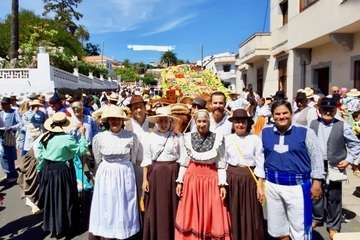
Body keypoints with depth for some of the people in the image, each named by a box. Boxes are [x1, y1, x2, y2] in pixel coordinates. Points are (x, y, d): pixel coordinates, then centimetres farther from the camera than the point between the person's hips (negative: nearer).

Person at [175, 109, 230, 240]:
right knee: (191, 215, 9)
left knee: (211, 215, 4)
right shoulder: (188, 137, 1)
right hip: (192, 177, 1)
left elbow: (221, 163, -2)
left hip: (211, 178, -1)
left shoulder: (218, 138, -4)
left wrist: (222, 184, -6)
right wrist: (179, 181, 3)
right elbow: (184, 162, 5)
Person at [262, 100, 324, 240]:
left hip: (297, 185, -3)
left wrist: (316, 182, -3)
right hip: (272, 185, 4)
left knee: (299, 228, 8)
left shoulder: (305, 132, -8)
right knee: (278, 227, 19)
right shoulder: (265, 132, 2)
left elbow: (316, 158, -2)